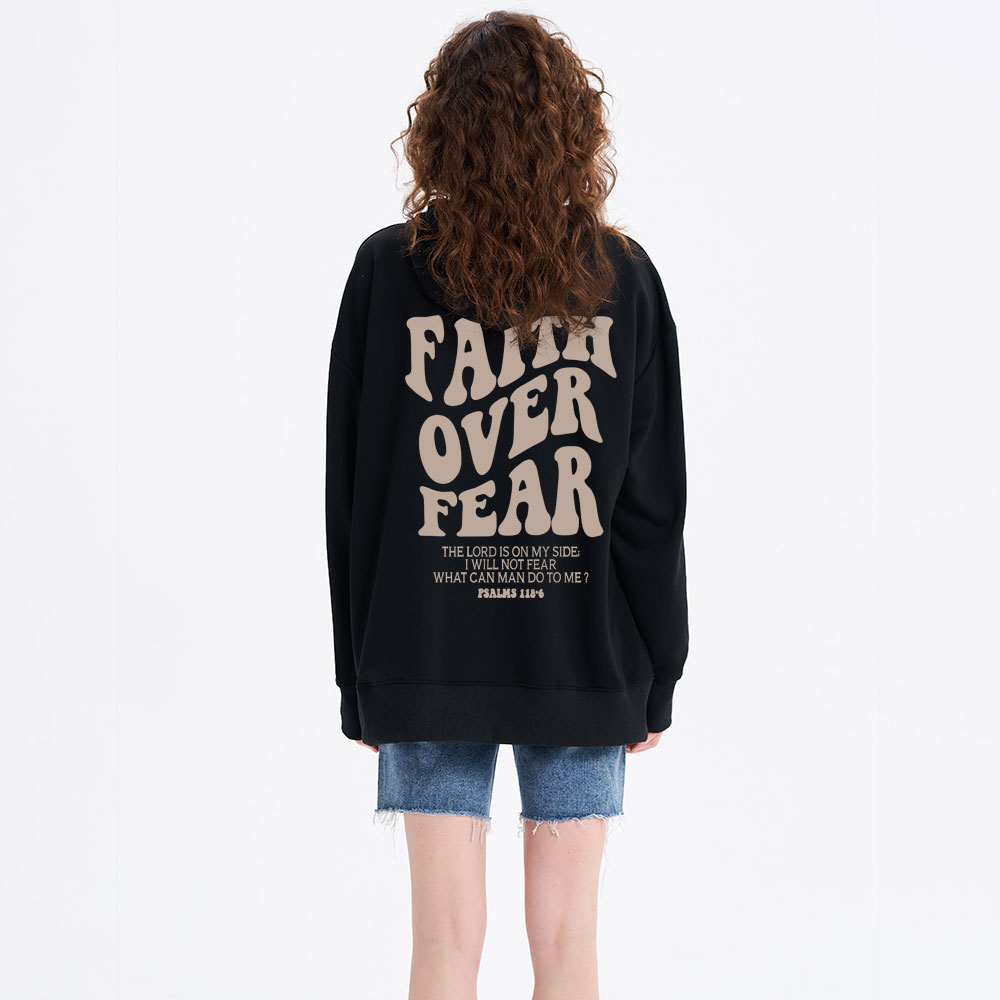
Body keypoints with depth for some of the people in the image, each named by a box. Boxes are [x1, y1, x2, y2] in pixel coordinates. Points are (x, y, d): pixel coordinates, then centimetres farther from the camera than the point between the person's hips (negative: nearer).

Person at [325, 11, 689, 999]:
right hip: (585, 659, 0)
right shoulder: (623, 277, -3)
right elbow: (655, 499, -2)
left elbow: (353, 487, -1)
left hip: (427, 661, 0)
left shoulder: (389, 270, -4)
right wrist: (657, 676, 8)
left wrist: (360, 676, 7)